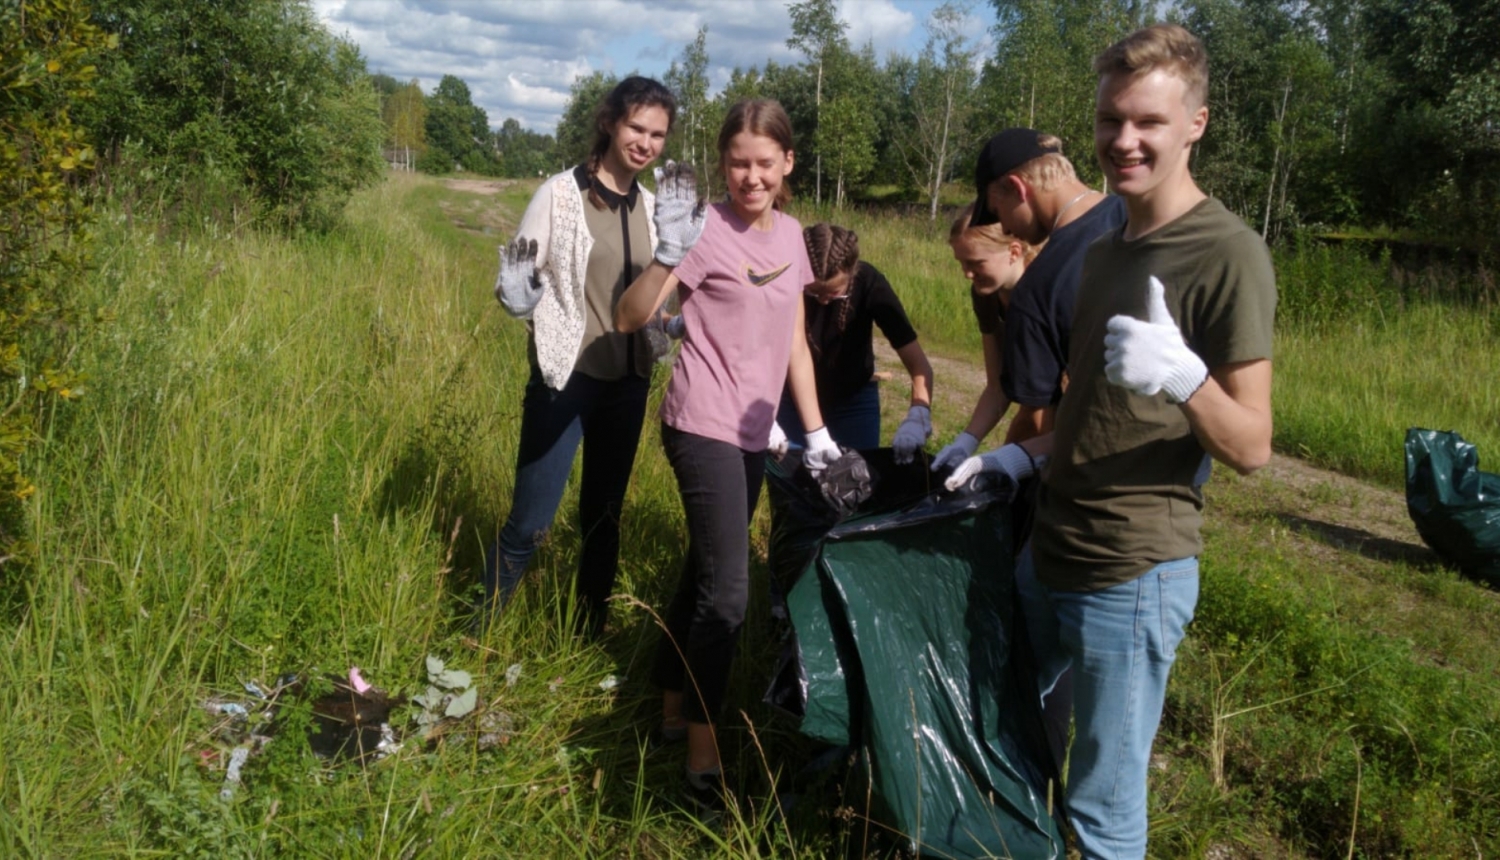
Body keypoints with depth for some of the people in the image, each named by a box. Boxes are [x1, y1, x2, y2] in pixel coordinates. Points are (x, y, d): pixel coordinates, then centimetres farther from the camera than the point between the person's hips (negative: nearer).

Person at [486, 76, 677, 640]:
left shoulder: (652, 207, 6)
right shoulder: (561, 194, -10)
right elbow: (513, 282, -7)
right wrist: (517, 297, -28)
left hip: (628, 383, 5)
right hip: (565, 377, -5)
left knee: (604, 516, 14)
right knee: (530, 522, -3)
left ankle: (588, 636, 28)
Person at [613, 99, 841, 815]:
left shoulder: (790, 233, 9)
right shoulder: (708, 231, -12)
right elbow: (628, 319, -18)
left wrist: (816, 429, 10)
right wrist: (669, 254, -33)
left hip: (752, 433, 7)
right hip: (704, 427, -7)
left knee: (704, 574, 17)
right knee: (727, 591, -12)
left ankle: (673, 710, 32)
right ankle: (703, 764, -3)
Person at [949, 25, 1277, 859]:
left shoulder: (1228, 253, -15)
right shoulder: (1109, 247, 11)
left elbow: (1251, 447, -18)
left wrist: (1183, 376, -36)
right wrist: (1022, 455, 11)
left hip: (1133, 575, -8)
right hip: (1049, 553, 8)